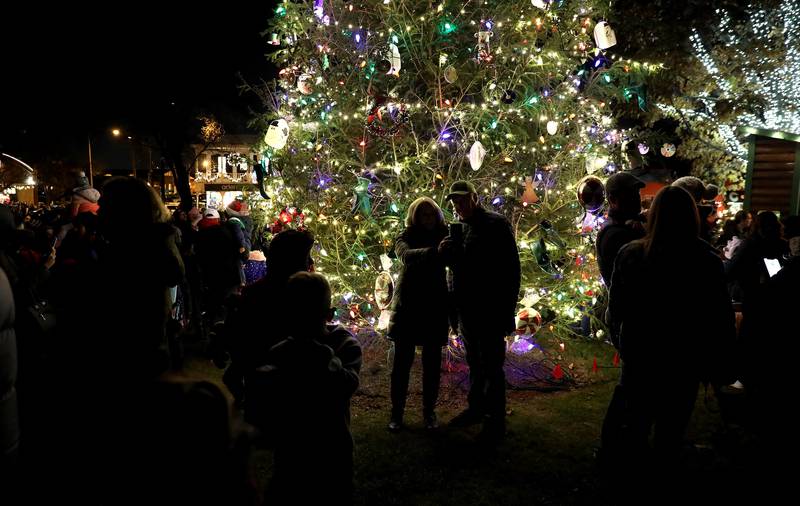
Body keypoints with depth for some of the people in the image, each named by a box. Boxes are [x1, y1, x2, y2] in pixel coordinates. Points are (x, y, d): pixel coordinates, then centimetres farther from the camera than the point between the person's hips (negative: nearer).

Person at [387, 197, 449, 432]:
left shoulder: (444, 235, 3)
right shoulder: (406, 237, -1)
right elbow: (407, 255, -24)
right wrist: (434, 251, -41)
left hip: (435, 307, 1)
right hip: (408, 307, -1)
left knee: (432, 363, 7)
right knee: (402, 361, 2)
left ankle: (429, 411, 22)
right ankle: (396, 412, 15)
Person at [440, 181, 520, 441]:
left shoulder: (497, 224, -9)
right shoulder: (460, 228, 11)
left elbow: (511, 268, -12)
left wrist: (507, 307, -17)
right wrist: (447, 252, -4)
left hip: (491, 311, -7)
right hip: (467, 309, 7)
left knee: (491, 366, 1)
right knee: (475, 363, 18)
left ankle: (496, 419, 13)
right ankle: (476, 407, 33)